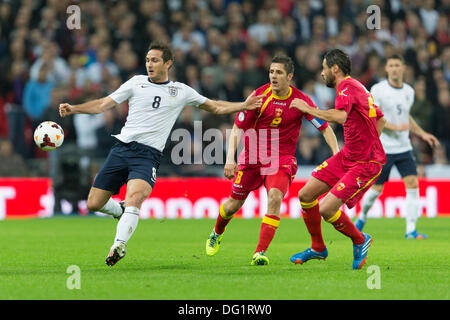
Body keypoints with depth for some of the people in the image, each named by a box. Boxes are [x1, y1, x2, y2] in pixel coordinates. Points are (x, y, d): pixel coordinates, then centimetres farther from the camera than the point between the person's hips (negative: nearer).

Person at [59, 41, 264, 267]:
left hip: (148, 155, -2)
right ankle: (121, 211, 30)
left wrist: (244, 106, 10)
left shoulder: (181, 91, 12)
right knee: (94, 204, -1)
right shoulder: (137, 82, 12)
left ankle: (118, 246, -32)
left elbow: (216, 107, 21)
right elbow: (103, 104, 12)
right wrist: (73, 109, -1)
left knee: (134, 198, -30)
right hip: (121, 148, 2)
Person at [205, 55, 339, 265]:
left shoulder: (300, 100, -10)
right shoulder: (259, 96, -10)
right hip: (252, 157, 1)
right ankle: (217, 234, 43)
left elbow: (324, 127, -2)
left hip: (282, 159, -1)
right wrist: (230, 159, -14)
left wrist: (337, 154, -14)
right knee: (234, 204, 9)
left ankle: (260, 252, -23)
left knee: (275, 197, -27)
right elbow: (237, 128, -4)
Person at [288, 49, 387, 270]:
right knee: (305, 195, 5)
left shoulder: (347, 88, -17)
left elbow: (340, 117, -38)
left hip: (365, 165, -10)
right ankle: (318, 248, 22)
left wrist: (307, 108, -27)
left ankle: (360, 241, 9)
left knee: (326, 209, -17)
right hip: (347, 156, 10)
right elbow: (380, 120, 25)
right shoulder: (356, 87, 14)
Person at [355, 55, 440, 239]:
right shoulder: (378, 90, -9)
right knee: (377, 189, 0)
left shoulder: (409, 91, 9)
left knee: (413, 185, -10)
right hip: (383, 148, -4)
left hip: (404, 148, 5)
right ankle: (362, 217, 30)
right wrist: (395, 127, -23)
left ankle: (411, 230, -7)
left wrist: (422, 134, 16)